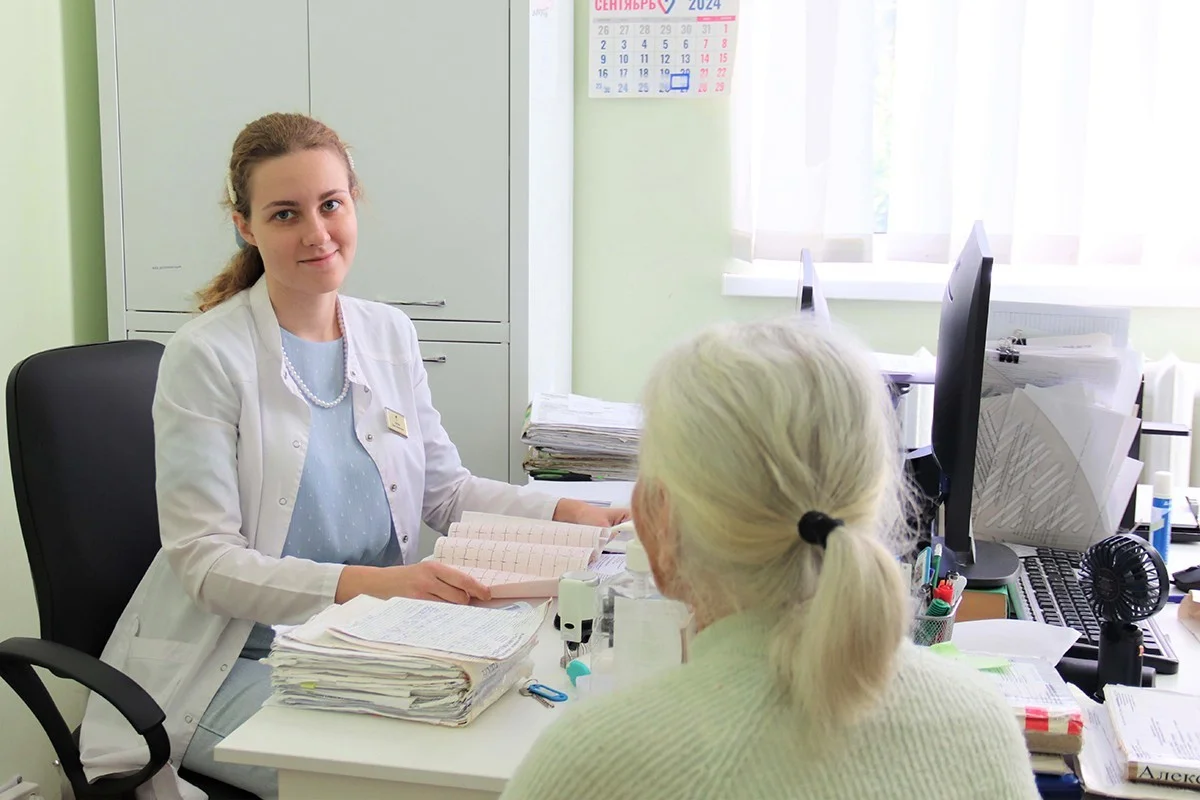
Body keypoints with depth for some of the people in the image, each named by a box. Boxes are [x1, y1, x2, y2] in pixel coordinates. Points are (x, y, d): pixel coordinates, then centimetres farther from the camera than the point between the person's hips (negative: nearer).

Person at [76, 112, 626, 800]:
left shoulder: (391, 335, 7)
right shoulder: (206, 356, -12)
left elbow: (446, 490, 14)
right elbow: (205, 562, -16)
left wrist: (564, 513, -3)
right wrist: (368, 584, -29)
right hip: (238, 660, -5)